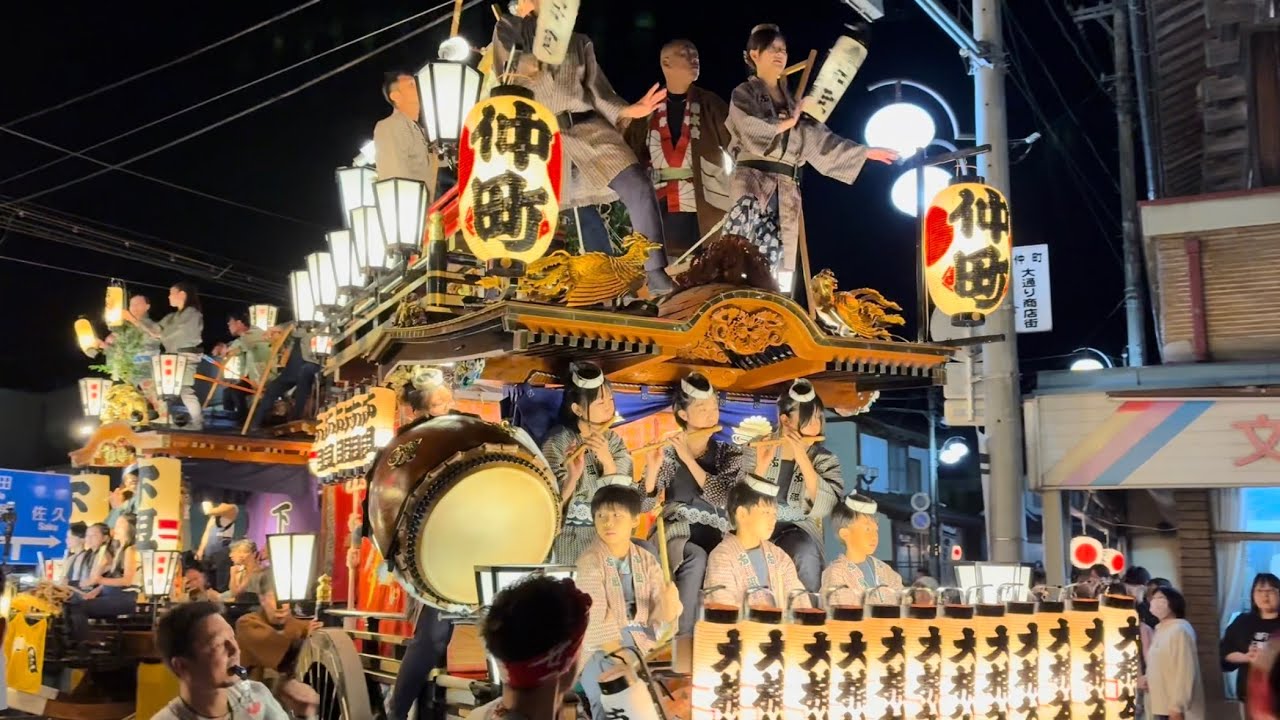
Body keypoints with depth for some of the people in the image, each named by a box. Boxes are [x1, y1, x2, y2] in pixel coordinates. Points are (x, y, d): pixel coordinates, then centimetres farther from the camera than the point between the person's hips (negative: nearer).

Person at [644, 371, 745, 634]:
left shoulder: (731, 453, 8)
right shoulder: (668, 452, 6)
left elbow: (720, 496, -11)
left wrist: (688, 458, -16)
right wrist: (653, 468, -19)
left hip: (715, 534, 1)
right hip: (675, 531, -1)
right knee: (697, 559, -35)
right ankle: (681, 634, -28)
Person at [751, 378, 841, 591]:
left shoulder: (826, 460, 2)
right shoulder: (758, 449, 1)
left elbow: (824, 508, -16)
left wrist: (802, 458, -23)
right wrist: (761, 467, -21)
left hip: (799, 529, 0)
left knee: (805, 554, -33)